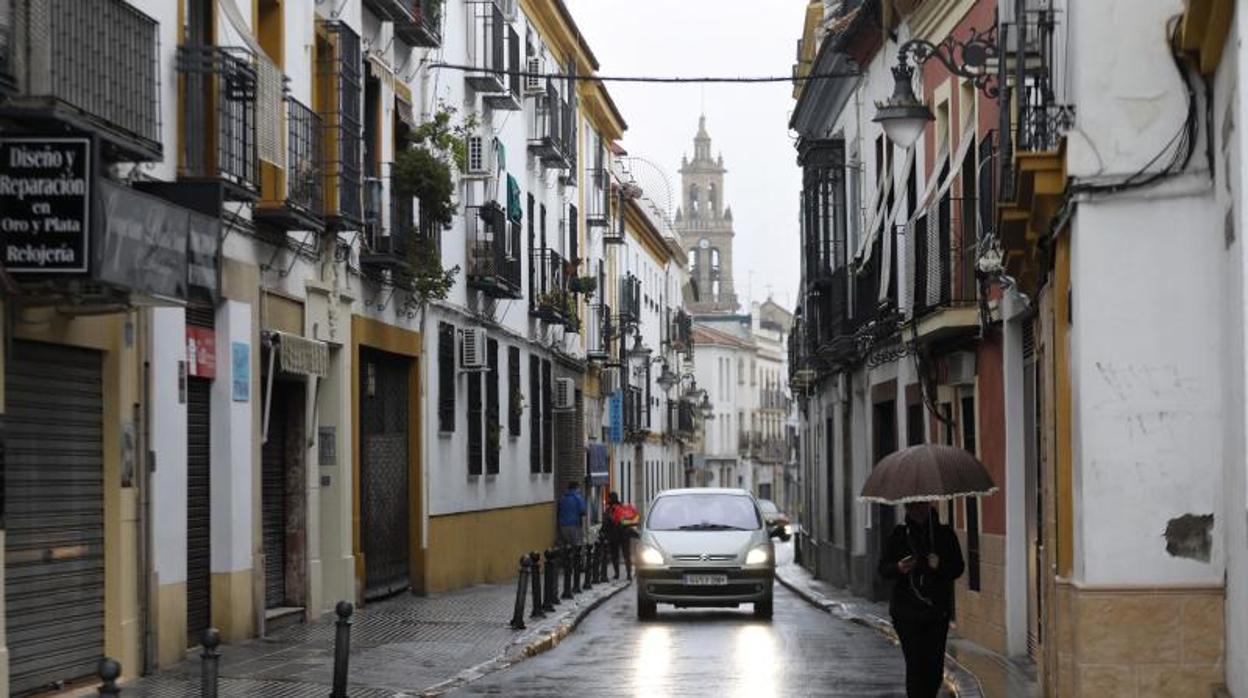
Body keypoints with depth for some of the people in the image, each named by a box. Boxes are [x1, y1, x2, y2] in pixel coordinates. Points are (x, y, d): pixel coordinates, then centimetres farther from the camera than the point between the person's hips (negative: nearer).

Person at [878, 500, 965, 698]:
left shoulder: (945, 534, 4)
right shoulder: (899, 534, 3)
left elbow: (958, 568, 3)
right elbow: (883, 569, 4)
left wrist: (939, 566, -18)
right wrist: (899, 568, -18)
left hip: (938, 610, 1)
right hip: (907, 612, -1)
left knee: (935, 667, 1)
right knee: (915, 664, -9)